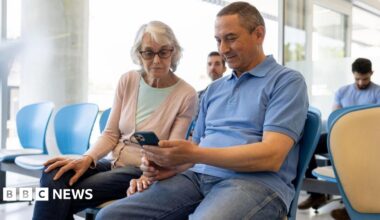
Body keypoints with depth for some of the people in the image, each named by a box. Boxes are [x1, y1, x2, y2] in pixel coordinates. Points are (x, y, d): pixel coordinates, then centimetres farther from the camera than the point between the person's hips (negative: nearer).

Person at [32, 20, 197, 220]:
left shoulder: (186, 95, -8)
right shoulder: (127, 81, 4)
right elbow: (110, 134, 5)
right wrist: (87, 159, -15)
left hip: (142, 172, -4)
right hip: (113, 162, 4)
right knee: (53, 175, -27)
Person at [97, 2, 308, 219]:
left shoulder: (287, 81, 1)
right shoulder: (214, 88, 24)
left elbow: (271, 156, -13)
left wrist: (193, 155, -19)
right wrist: (173, 164, -3)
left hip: (256, 181, -6)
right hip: (197, 176, 7)